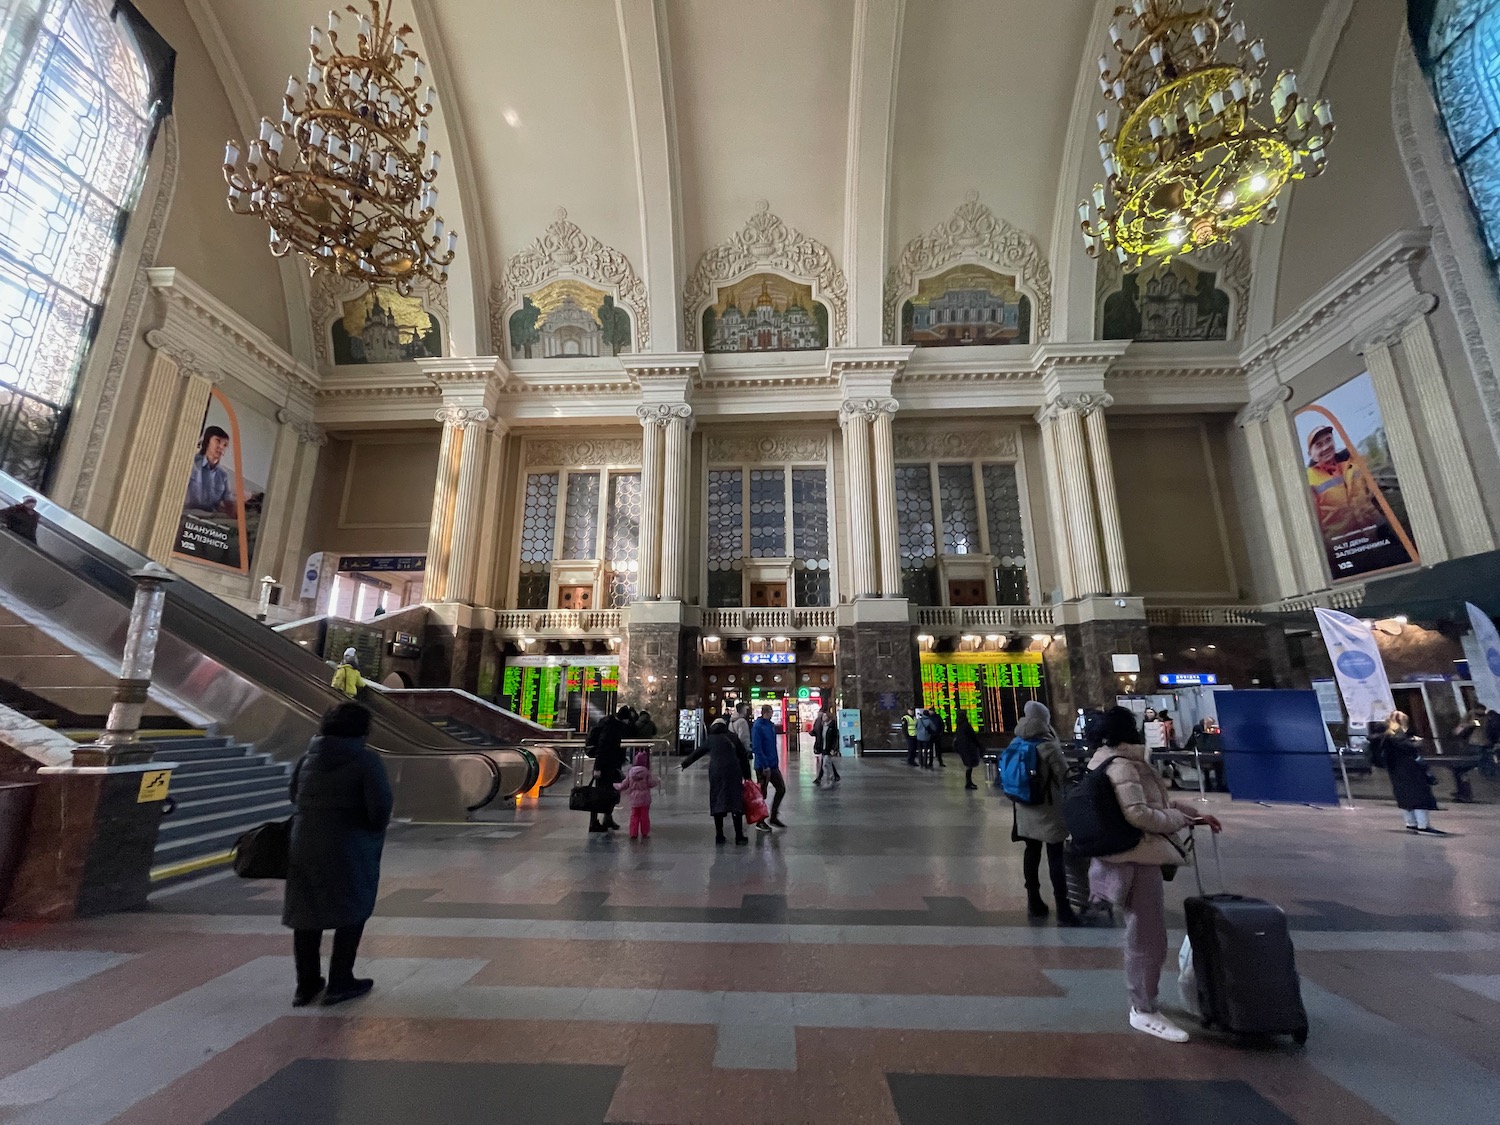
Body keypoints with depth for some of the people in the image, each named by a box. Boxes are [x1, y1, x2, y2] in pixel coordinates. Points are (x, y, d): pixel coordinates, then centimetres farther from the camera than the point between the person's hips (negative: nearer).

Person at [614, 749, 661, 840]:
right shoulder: (647, 773, -14)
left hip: (634, 799, 2)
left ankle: (633, 833, 14)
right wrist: (658, 781, 4)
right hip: (644, 798, -2)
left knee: (634, 816, 13)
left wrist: (616, 785, 20)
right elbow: (651, 783, -16)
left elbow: (624, 784, 1)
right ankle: (644, 833, 16)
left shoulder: (630, 772, -5)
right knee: (644, 816, 9)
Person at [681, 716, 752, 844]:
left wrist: (684, 764, 34)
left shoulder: (711, 739, 13)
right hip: (733, 773, 0)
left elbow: (697, 753, 21)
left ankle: (719, 836, 14)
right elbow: (743, 756, 10)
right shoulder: (732, 737, 13)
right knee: (736, 802, 2)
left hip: (715, 773, 1)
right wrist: (746, 776, 16)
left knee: (717, 802, 11)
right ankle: (739, 836, 1)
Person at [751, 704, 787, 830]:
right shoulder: (757, 727, -17)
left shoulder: (771, 725, 7)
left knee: (781, 789, 11)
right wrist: (765, 766, -20)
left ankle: (773, 818, 24)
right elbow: (757, 748, -21)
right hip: (762, 766, -8)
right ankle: (760, 822, 20)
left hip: (773, 765, 8)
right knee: (762, 794, 4)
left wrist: (776, 762, 12)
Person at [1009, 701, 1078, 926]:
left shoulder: (1016, 743, -1)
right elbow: (1064, 774, -8)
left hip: (1025, 809, 6)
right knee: (1055, 858, 2)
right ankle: (1063, 910, 6)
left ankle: (1034, 902, 23)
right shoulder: (1048, 746, -19)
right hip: (1048, 811, -5)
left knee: (1032, 852, 14)